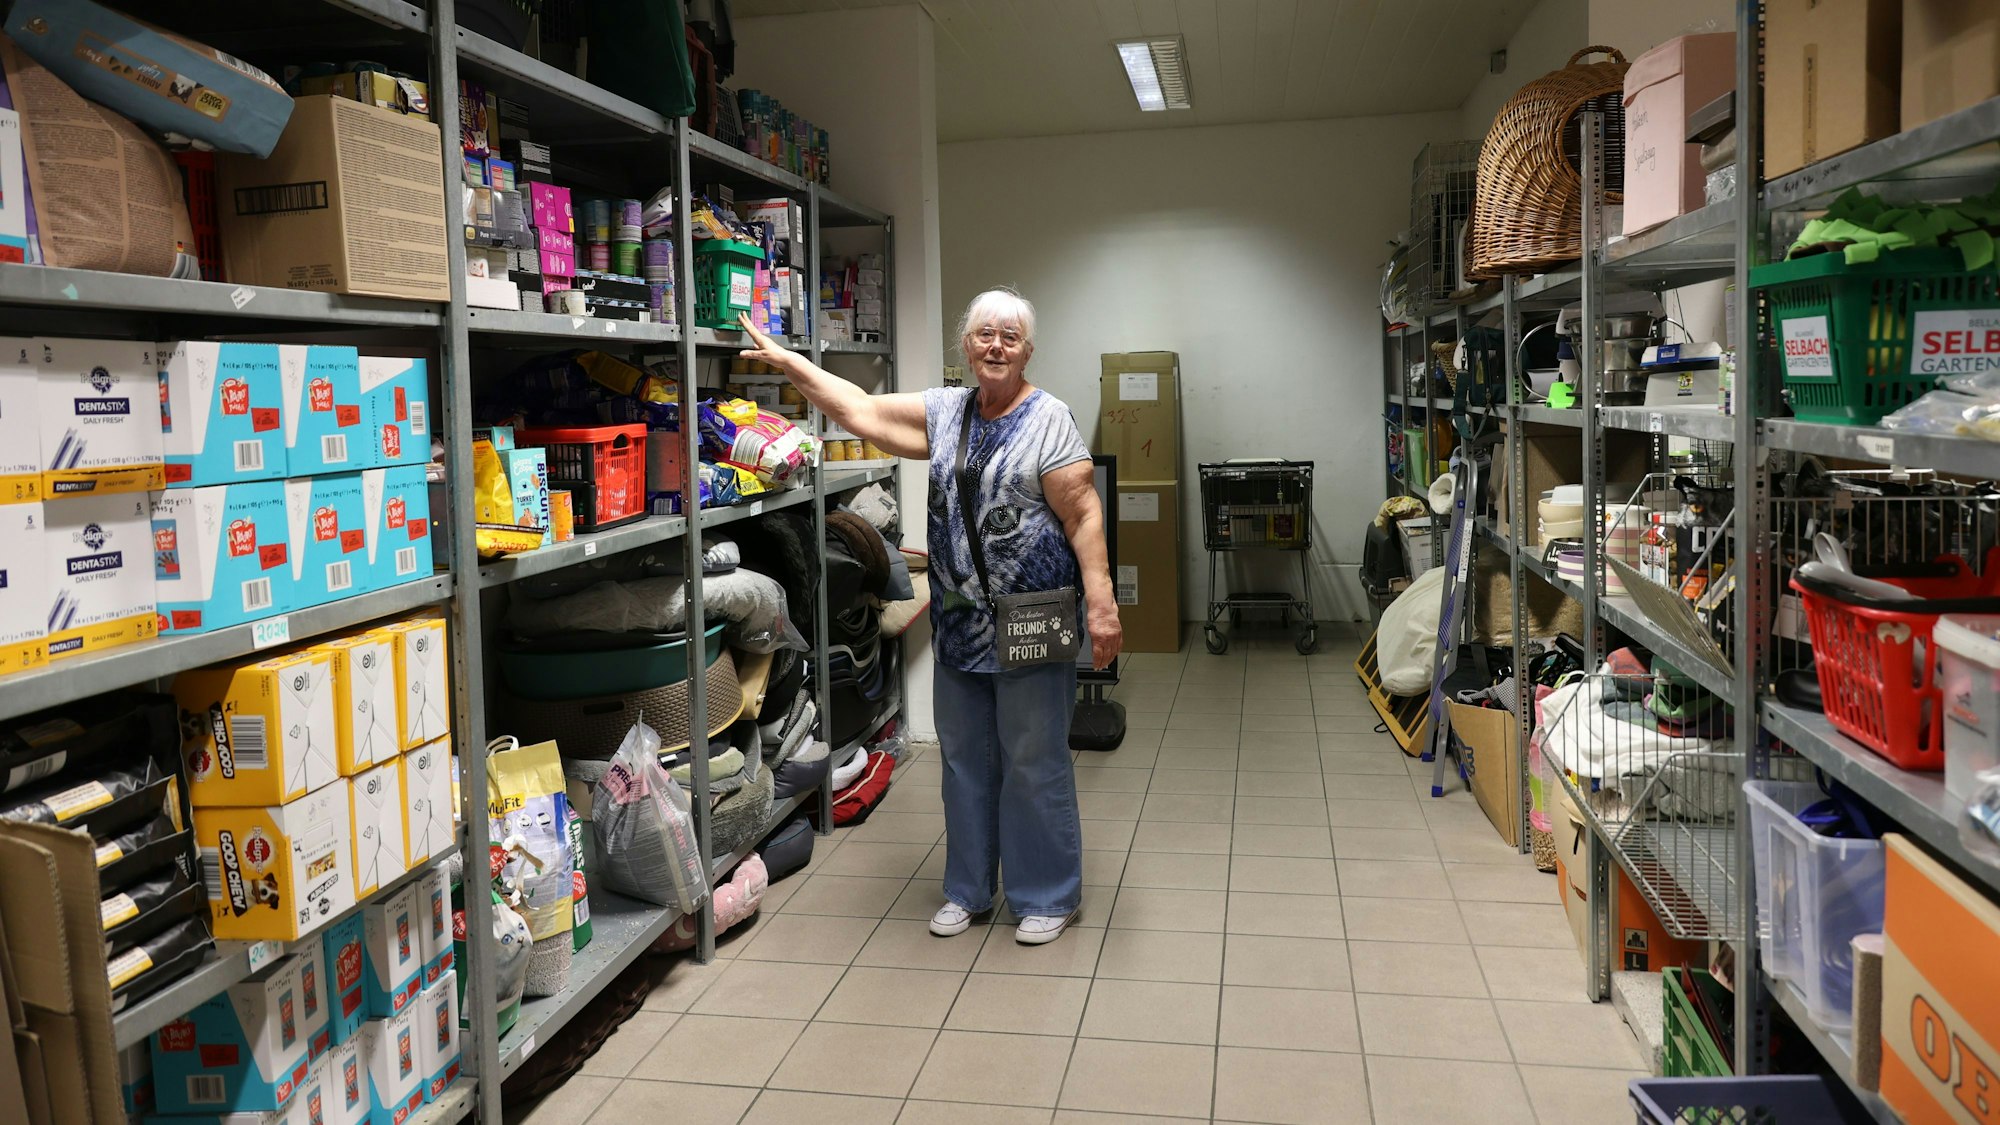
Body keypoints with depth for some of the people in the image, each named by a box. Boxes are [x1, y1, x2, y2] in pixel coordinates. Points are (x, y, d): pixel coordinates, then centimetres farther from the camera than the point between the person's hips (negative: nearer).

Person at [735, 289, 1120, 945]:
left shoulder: (1048, 420, -8)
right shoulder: (944, 411, 9)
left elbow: (1083, 516, -13)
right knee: (965, 758, 15)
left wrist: (1101, 605, -19)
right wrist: (786, 362, 9)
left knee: (1035, 763, 3)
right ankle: (969, 889, 29)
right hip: (959, 621, 6)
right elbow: (860, 410, 12)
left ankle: (1048, 896, 19)